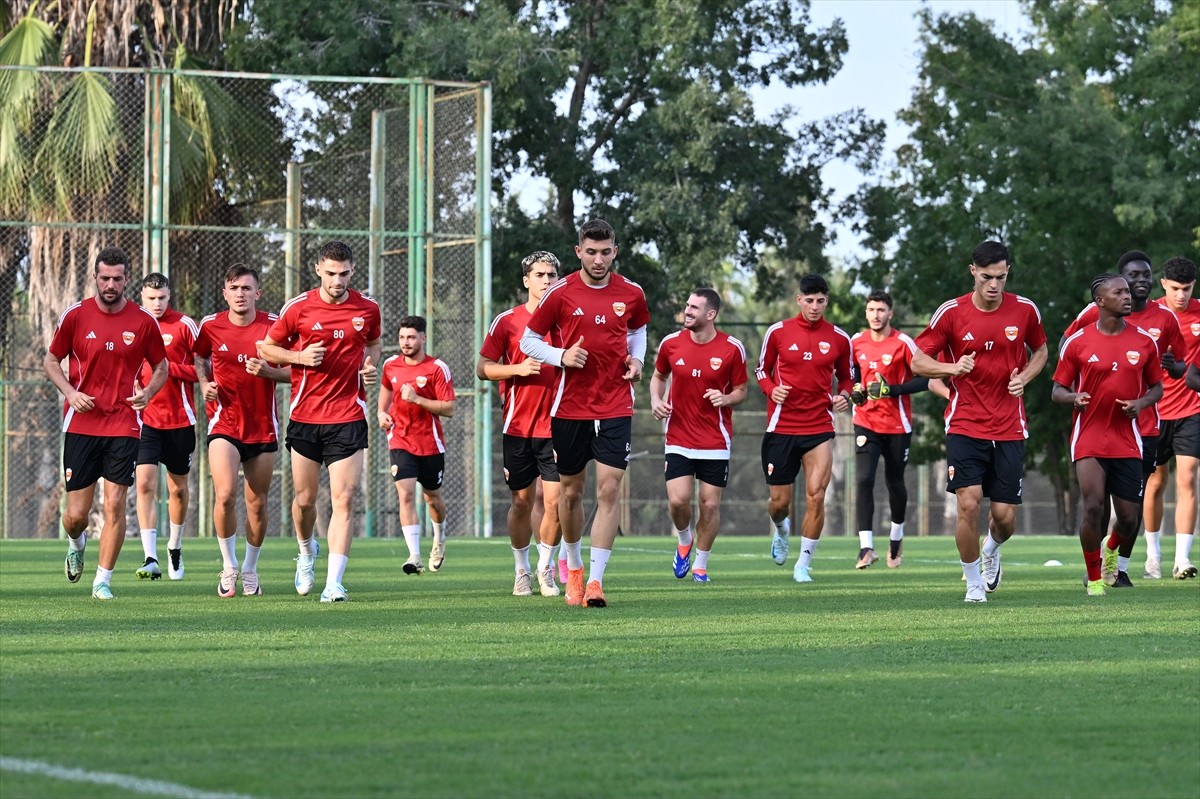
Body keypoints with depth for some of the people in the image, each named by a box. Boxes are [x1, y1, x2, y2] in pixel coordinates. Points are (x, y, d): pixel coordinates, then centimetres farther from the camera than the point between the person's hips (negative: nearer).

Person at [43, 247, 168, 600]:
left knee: (115, 504, -8)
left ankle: (103, 581, 4)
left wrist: (148, 392, -9)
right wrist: (69, 392, -9)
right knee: (76, 513, 1)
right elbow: (51, 360, 9)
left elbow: (161, 366, 12)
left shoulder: (143, 321, 0)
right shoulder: (75, 316, -1)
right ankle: (76, 544, 37)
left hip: (124, 424, 0)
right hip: (81, 423, 0)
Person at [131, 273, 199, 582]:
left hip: (179, 420, -1)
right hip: (144, 418, 1)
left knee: (178, 488, 11)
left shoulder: (184, 325, -3)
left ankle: (175, 547, 35)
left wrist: (170, 368, -17)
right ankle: (150, 559, -20)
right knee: (145, 483, -14)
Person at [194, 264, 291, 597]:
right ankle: (229, 567, -2)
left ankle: (250, 570, 27)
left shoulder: (273, 326, -5)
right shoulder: (210, 326, -2)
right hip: (224, 424, -1)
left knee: (257, 504, 7)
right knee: (225, 494, -19)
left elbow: (294, 370, 1)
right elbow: (200, 359, 18)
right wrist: (205, 384, -1)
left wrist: (267, 371, -18)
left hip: (263, 428, 1)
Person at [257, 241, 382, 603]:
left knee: (344, 499, -10)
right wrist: (300, 357, -11)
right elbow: (267, 348, 7)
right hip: (305, 417, 0)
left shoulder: (368, 308, 2)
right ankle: (306, 550, 40)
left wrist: (371, 365, 0)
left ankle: (334, 583, -10)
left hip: (348, 418, 0)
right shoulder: (298, 307, -3)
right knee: (305, 498, 8)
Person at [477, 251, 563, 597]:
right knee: (522, 501, 5)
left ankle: (546, 570, 9)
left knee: (554, 500, -6)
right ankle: (521, 571, 19)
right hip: (518, 425, -1)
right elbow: (483, 368, 2)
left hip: (557, 425, 1)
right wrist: (517, 369, -12)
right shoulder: (507, 321, 1)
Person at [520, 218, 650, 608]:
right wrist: (561, 356, -15)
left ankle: (595, 581, -11)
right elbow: (529, 341, 2)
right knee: (571, 490, 10)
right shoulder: (560, 293, -5)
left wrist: (636, 359, 2)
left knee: (609, 490, -11)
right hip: (569, 409, 0)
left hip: (615, 410, 0)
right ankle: (573, 566, 33)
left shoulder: (631, 294, 2)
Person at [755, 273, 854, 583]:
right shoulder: (778, 332, 0)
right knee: (780, 501, 5)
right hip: (781, 427, 0)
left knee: (816, 496, -15)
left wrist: (844, 396, -4)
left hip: (819, 427, 0)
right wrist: (772, 390, -9)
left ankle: (803, 565, -3)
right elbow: (762, 370, 11)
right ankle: (781, 530, 44)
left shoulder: (839, 338, 3)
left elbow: (846, 377, 17)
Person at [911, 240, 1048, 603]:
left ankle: (991, 551, 38)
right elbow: (918, 361, 0)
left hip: (1009, 429, 2)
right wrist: (952, 368, -19)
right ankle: (974, 584, 3)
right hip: (965, 426, -2)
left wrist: (1024, 376, -3)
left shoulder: (1025, 310, 0)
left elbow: (1040, 351, 18)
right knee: (969, 503, -16)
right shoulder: (951, 312, -5)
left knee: (1004, 516, 1)